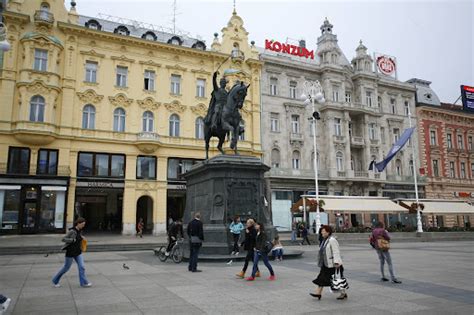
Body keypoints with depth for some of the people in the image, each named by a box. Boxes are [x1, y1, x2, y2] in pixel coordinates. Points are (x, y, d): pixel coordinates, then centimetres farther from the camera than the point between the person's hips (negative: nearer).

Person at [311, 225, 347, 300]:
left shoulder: (332, 240, -18)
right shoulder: (325, 240, 11)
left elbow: (336, 252, -23)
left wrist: (336, 262, -28)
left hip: (333, 264, -10)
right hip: (326, 264, 10)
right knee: (322, 278, 7)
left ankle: (343, 294, 17)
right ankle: (318, 293, 10)